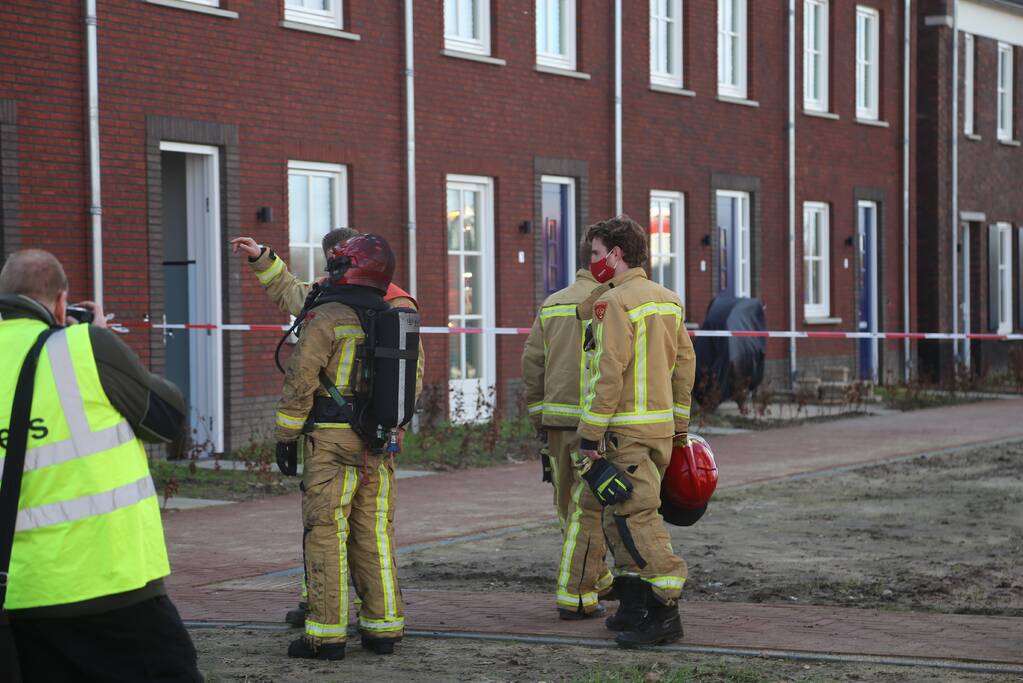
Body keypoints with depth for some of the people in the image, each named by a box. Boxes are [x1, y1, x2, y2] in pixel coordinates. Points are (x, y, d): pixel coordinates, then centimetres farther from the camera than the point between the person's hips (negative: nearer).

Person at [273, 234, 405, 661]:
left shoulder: (328, 319, -10)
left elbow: (300, 382, -11)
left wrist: (286, 435, -3)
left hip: (332, 441, -6)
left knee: (326, 535, -2)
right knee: (376, 537, 11)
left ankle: (327, 634, -2)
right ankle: (383, 629, 12)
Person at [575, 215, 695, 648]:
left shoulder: (614, 302, -12)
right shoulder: (667, 299, 15)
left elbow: (610, 373, -18)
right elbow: (685, 362, 17)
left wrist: (590, 433, -15)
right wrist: (679, 425, 22)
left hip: (626, 430, -9)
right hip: (660, 428, 9)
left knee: (636, 517, -8)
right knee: (619, 517, 15)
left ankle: (665, 610, -11)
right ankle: (633, 608, 17)